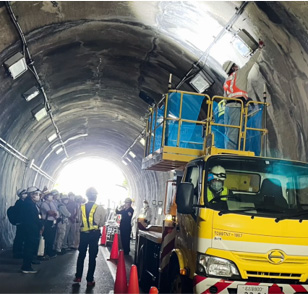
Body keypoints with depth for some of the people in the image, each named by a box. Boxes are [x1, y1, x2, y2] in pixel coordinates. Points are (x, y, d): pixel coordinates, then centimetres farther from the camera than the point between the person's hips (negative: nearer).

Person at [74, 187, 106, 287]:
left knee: (81, 254, 15)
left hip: (83, 233, 2)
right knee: (92, 257, 5)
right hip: (94, 233, -2)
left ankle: (78, 277, 18)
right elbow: (102, 223, 0)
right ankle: (89, 280, 9)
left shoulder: (81, 207, -3)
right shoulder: (100, 208, -8)